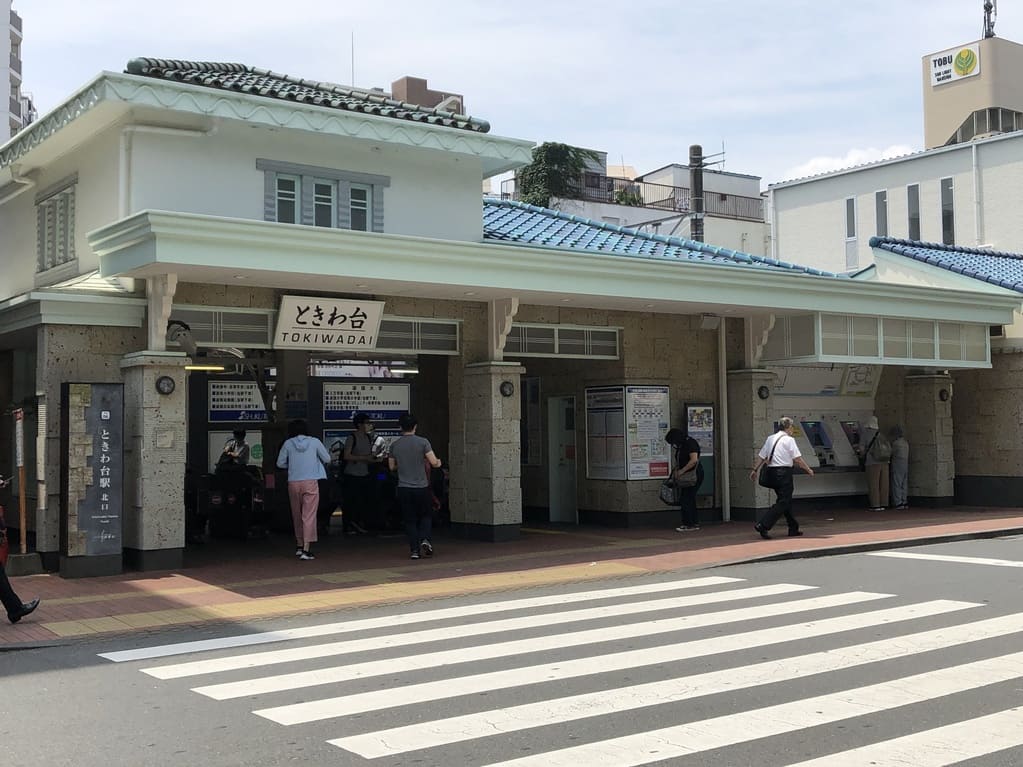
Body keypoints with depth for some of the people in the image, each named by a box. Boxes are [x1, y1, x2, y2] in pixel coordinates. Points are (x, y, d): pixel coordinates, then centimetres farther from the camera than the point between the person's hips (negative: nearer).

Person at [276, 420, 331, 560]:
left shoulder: (288, 443, 2)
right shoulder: (314, 442, 0)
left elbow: (280, 463, 6)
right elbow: (327, 459, 6)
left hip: (293, 483, 2)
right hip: (310, 482, -2)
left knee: (297, 515, 17)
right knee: (309, 516, -4)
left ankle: (300, 546, 27)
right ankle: (306, 549, -13)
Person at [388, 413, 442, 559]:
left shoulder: (394, 445, 1)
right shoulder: (423, 442, -9)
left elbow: (392, 467, 11)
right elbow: (434, 462, -12)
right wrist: (438, 463, 10)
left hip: (403, 488, 2)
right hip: (422, 487, -2)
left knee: (410, 520, 8)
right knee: (426, 515, 15)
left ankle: (414, 549, 2)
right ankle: (424, 539, -7)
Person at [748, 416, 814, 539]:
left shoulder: (770, 439, 11)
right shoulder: (789, 440, -8)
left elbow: (761, 456, 12)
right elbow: (798, 459, -11)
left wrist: (755, 470, 19)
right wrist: (808, 470, 0)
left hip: (772, 472, 8)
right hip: (784, 472, -8)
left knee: (786, 501, 17)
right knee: (783, 502, -4)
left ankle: (793, 528, 25)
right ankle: (763, 526, -15)